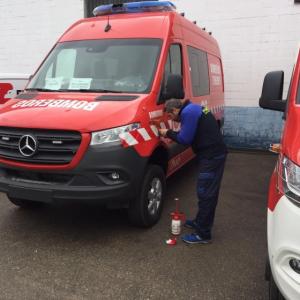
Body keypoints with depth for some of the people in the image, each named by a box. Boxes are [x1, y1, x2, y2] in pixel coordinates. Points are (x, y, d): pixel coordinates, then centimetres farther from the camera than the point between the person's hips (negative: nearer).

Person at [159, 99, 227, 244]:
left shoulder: (188, 112, -13)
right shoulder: (193, 109, 18)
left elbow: (185, 139, -15)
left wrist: (168, 133, -1)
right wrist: (172, 135, 11)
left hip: (211, 156, -10)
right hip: (215, 154, 10)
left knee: (205, 194, -5)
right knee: (209, 192, 19)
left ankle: (203, 234, 2)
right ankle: (201, 222, 33)